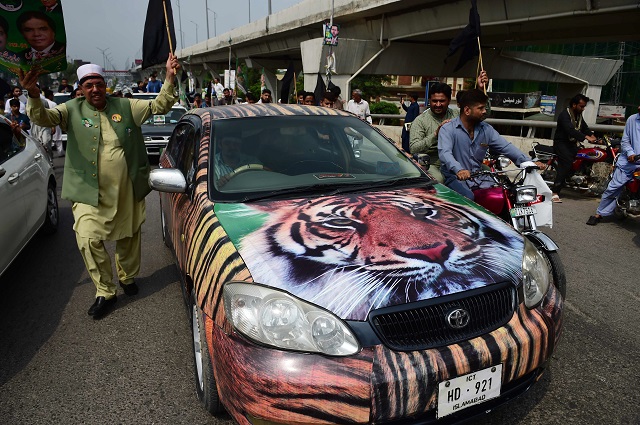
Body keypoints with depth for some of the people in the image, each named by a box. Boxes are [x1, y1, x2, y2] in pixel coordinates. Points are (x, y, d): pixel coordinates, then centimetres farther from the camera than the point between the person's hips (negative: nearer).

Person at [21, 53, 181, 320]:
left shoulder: (125, 107, 5)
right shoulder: (72, 111, 2)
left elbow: (159, 106, 1)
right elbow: (42, 118, -12)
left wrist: (169, 79, -13)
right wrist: (33, 94, -33)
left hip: (127, 189, 2)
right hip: (90, 192, -1)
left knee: (128, 237, 15)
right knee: (88, 240, -12)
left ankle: (128, 277, 41)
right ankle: (105, 292, 5)